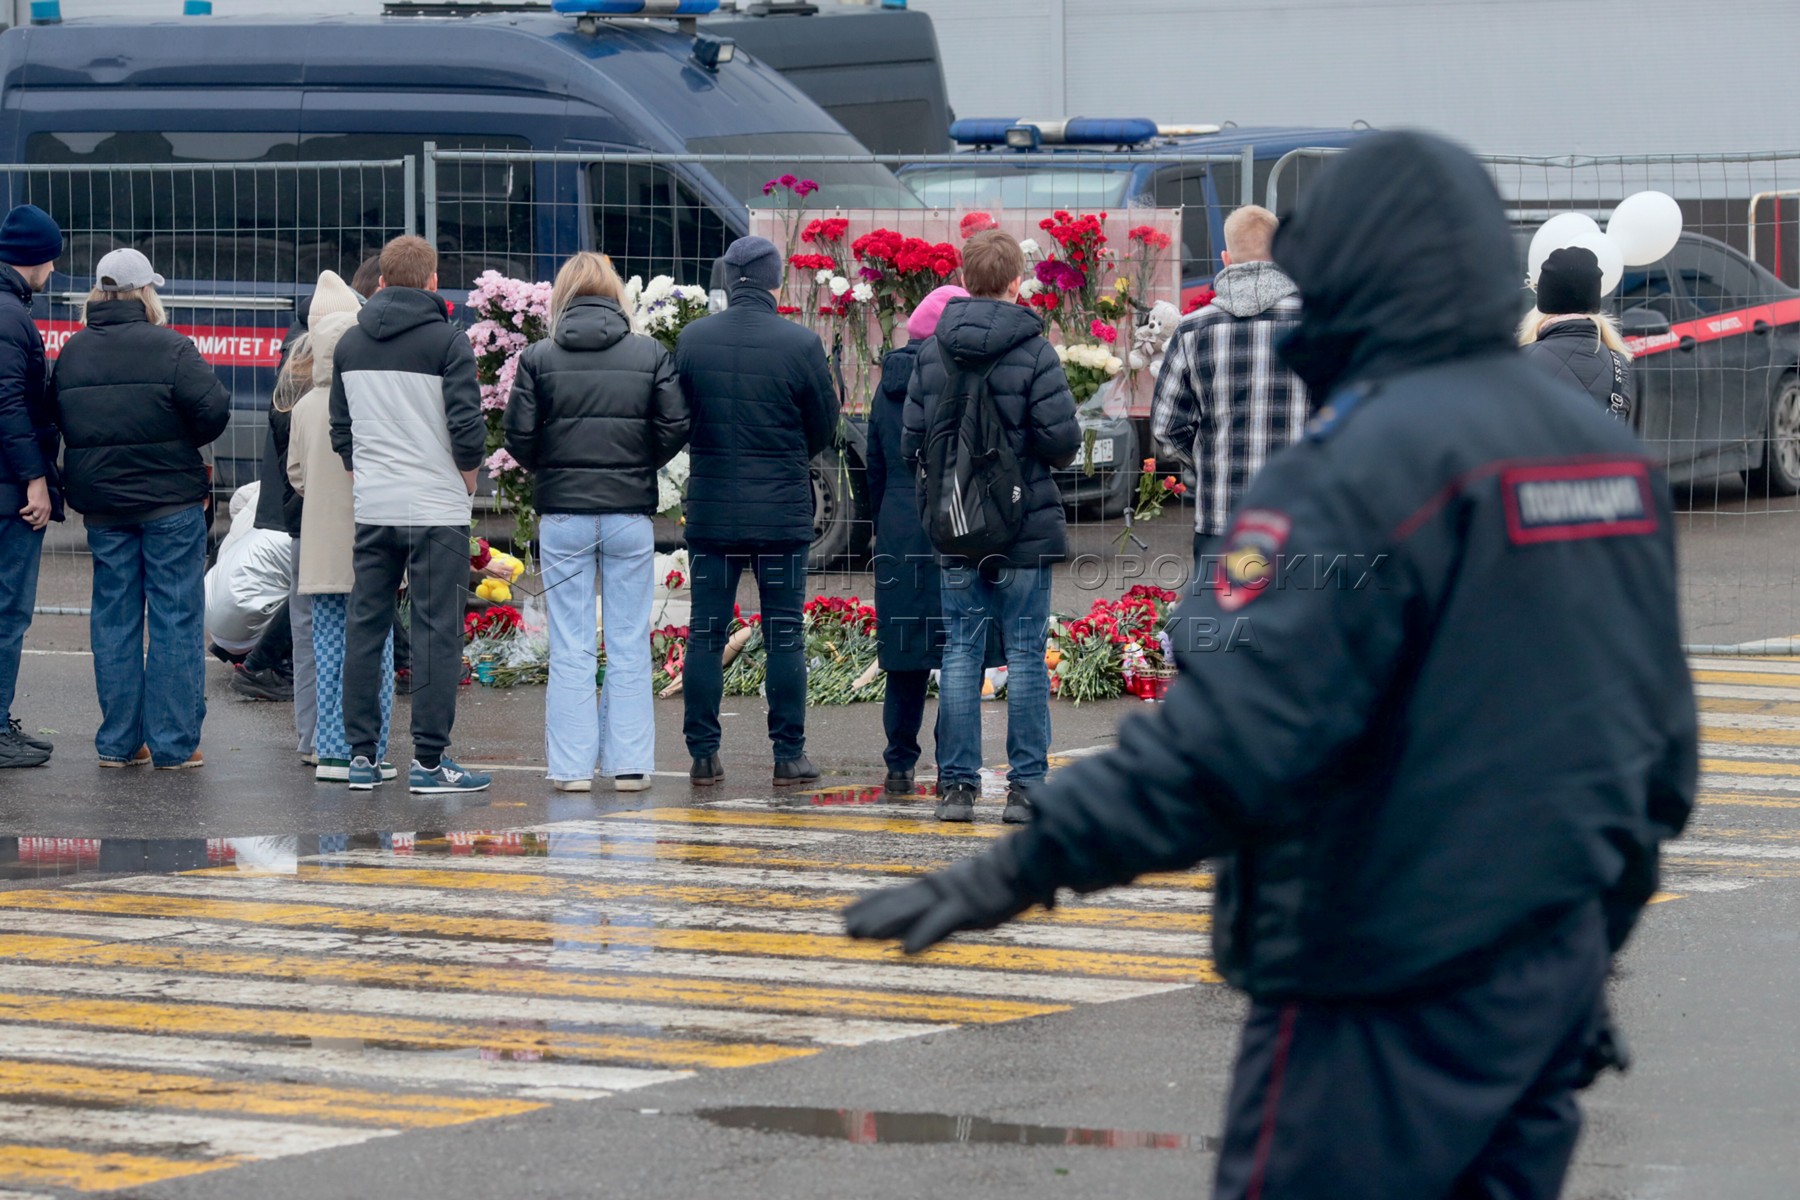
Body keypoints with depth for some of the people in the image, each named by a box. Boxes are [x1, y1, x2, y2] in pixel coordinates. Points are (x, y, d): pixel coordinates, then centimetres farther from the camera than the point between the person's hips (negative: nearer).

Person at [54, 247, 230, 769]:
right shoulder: (169, 348, -13)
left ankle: (119, 742, 11)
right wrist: (182, 447, 2)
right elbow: (214, 408, -17)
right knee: (176, 618, 1)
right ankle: (173, 744, 0)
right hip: (170, 500, -5)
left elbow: (61, 421, 10)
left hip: (100, 505, 5)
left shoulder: (71, 354, 5)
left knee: (114, 619, 11)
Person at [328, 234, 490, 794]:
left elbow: (339, 428, 14)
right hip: (436, 509, -5)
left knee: (365, 628, 10)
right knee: (436, 631, -1)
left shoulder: (350, 344, 9)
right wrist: (466, 478, 4)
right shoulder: (447, 341, -8)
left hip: (372, 510, 5)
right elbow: (467, 426, -12)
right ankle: (429, 759, -3)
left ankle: (361, 754, 10)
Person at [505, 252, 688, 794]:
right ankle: (629, 763, 6)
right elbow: (676, 426, -4)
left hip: (562, 513, 0)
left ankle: (571, 765, 3)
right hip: (630, 512, 0)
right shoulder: (651, 354, 0)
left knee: (569, 648, 4)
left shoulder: (539, 358, -2)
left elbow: (518, 435, -5)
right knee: (629, 647, 7)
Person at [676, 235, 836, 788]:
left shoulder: (692, 339, -2)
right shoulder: (800, 343, -9)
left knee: (706, 634, 6)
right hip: (783, 511, -2)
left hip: (710, 508, 2)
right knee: (785, 636, 5)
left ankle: (704, 754, 6)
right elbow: (825, 428, 0)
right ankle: (789, 754, 6)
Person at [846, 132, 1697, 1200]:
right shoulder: (1614, 452, 8)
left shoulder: (1368, 461, -17)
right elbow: (1666, 745, 15)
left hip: (1389, 996, -8)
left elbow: (1234, 732, -26)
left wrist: (1024, 870, -24)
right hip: (1558, 976, 8)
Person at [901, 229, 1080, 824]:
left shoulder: (932, 351, 1)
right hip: (1025, 529, -3)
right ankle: (1026, 785, 2)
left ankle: (957, 784, 6)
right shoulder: (1033, 351, -11)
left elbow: (911, 443, 1)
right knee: (1026, 655, 2)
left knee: (960, 653, 7)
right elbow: (1062, 440, -13)